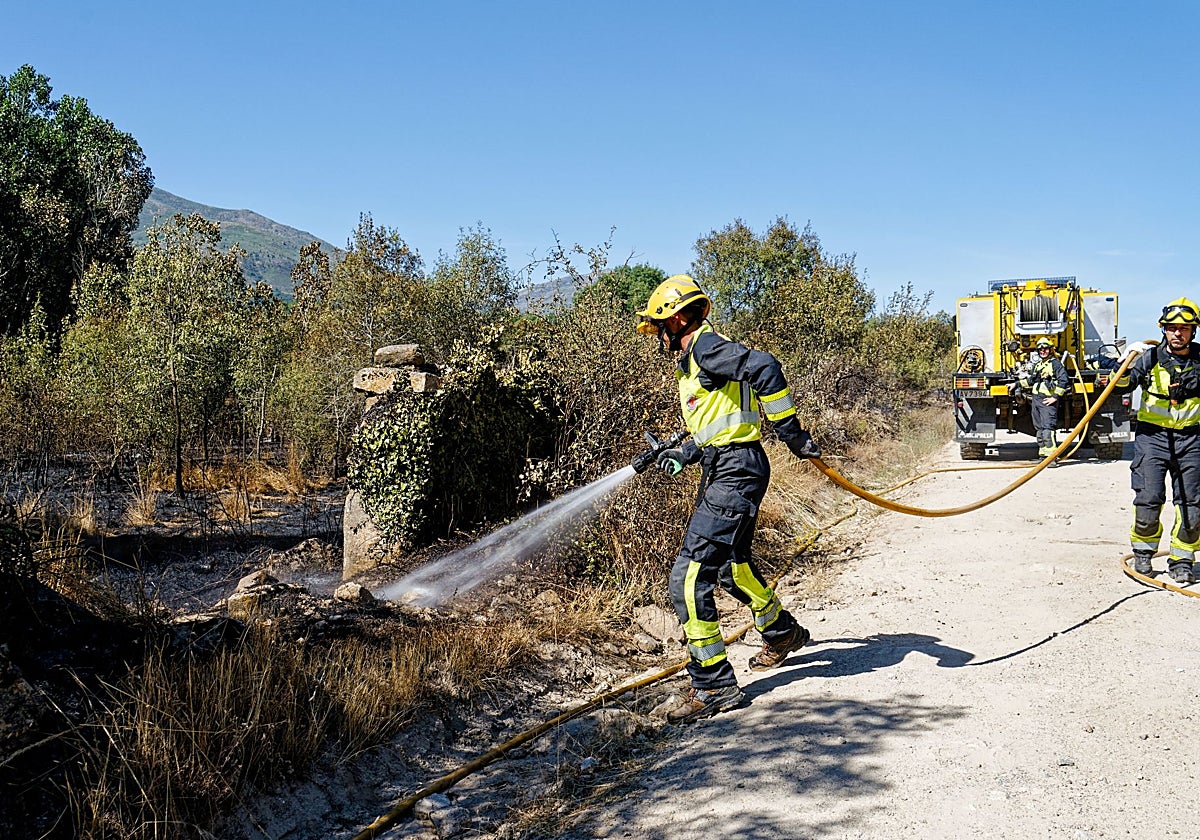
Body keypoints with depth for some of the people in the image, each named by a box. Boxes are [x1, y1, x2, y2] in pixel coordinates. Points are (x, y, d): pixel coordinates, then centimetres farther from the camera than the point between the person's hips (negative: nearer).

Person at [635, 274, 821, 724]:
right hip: (723, 472, 11)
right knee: (731, 566, 30)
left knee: (690, 579, -13)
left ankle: (714, 686, -5)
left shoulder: (706, 347, -14)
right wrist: (681, 455, 14)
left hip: (735, 475, -11)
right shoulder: (693, 363, 19)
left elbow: (764, 367, -30)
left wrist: (791, 433, -27)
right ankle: (781, 631, 54)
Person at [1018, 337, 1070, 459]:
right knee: (1039, 429, 10)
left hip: (1048, 401, -8)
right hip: (1035, 400, 8)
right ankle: (1042, 454, 17)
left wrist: (1055, 397, -15)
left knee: (1048, 428, -17)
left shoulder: (1055, 363, -3)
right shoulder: (1036, 365, 21)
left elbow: (1063, 380, -13)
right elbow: (1030, 381, 30)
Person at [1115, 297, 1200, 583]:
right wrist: (1125, 366, -23)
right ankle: (1143, 552, 14)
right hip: (1152, 434, -2)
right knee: (1148, 499, -7)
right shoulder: (1150, 357, -3)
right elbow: (1121, 387, -6)